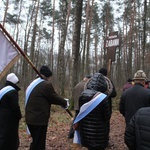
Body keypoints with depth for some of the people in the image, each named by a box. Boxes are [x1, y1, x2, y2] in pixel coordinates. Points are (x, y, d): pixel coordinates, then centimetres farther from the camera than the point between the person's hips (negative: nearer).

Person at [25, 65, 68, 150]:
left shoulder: (33, 84, 14)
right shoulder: (46, 85, -15)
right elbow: (55, 98, -7)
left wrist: (61, 102, 19)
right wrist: (65, 103, 11)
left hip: (31, 118, 9)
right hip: (39, 119, -9)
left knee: (35, 142, 20)